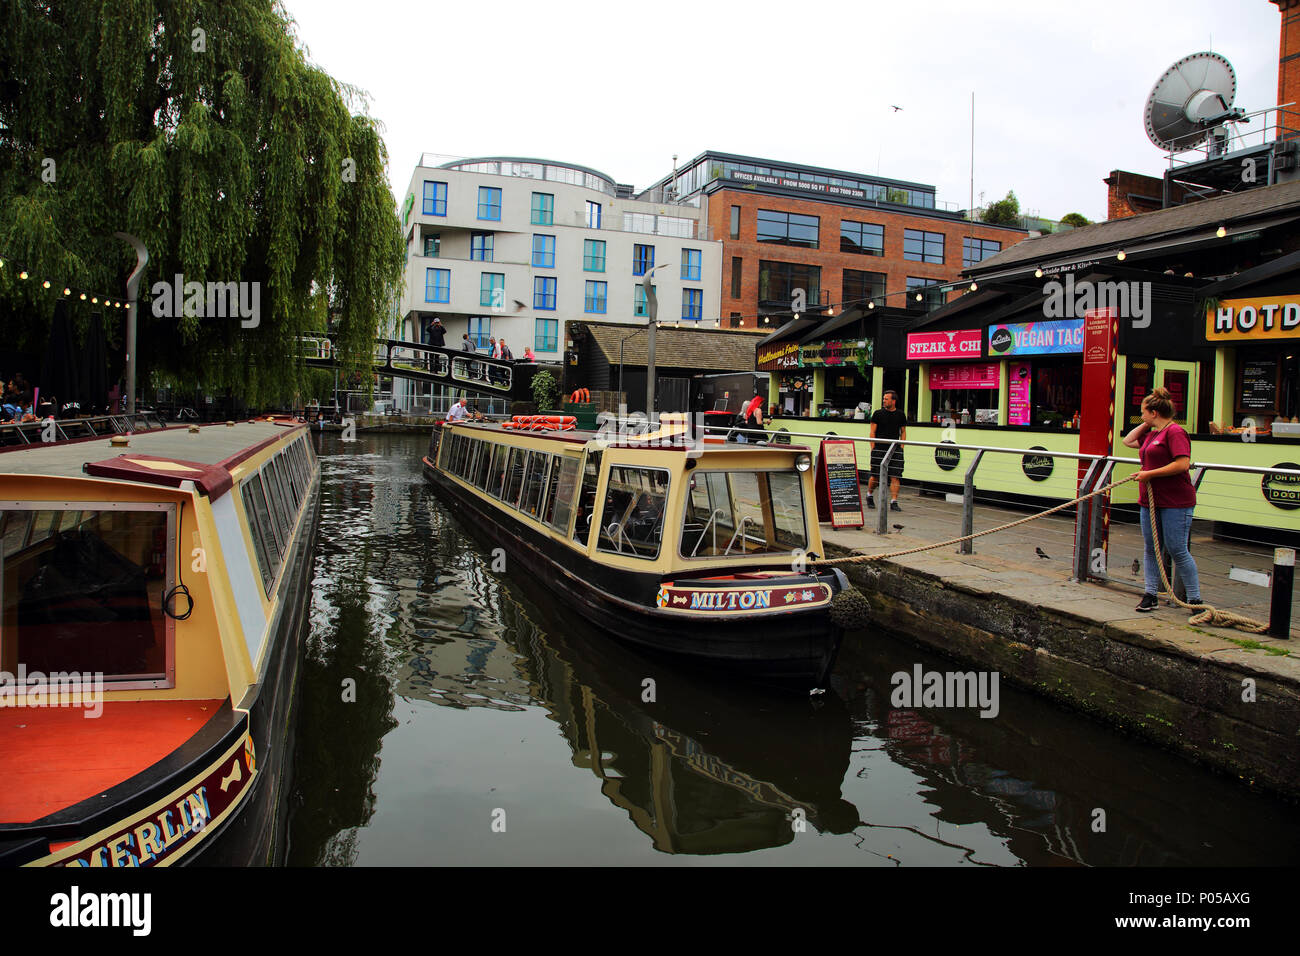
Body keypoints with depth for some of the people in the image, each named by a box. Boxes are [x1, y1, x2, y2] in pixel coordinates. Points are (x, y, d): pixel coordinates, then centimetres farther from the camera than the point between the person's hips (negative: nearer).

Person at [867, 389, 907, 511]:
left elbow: (903, 432, 15)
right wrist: (873, 448, -4)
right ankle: (869, 495, 28)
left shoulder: (900, 415, 8)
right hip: (879, 448, -1)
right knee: (875, 476, 3)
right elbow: (872, 432, 3)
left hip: (895, 449, 1)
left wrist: (901, 447, 5)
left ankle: (894, 502, -4)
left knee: (895, 476, -6)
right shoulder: (878, 414, 3)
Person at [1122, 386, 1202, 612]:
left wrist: (1150, 474, -18)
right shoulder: (1151, 434, 14)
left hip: (1175, 502, -9)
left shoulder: (1174, 432, -13)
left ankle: (1195, 599, 6)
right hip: (1150, 500, 9)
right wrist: (1146, 424, 16)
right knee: (1151, 549, 11)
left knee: (1177, 550, -5)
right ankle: (1150, 595, 18)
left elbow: (1182, 464, -22)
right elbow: (1128, 441, 29)